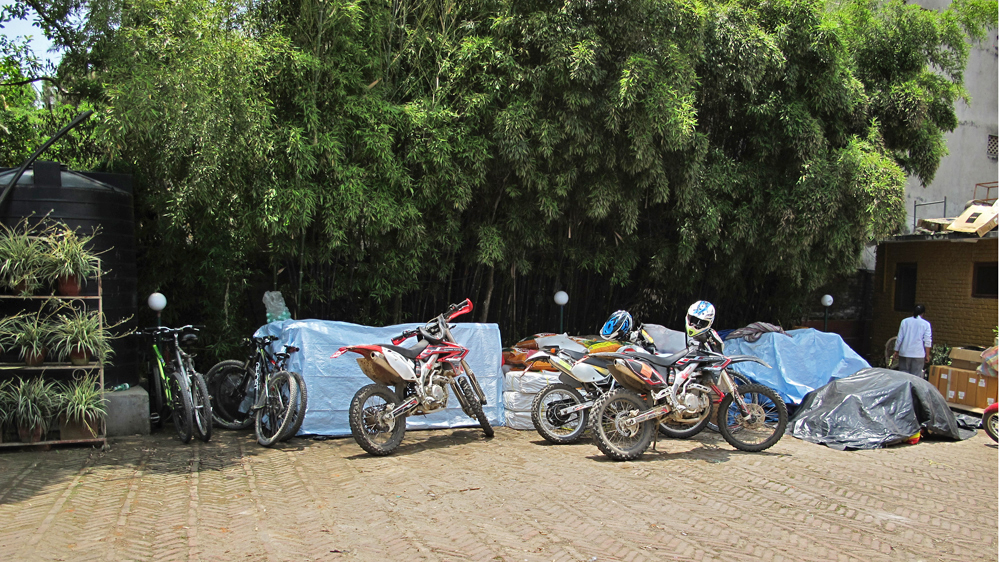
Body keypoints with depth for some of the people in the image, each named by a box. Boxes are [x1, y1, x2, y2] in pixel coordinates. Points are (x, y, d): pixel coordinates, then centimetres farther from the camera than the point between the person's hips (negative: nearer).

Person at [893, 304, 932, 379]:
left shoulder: (905, 321, 3)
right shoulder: (926, 324, -1)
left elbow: (899, 338, 3)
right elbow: (927, 342, -3)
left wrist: (896, 351, 10)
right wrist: (927, 355, 3)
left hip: (904, 353, 2)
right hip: (918, 354, -2)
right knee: (916, 377, 1)